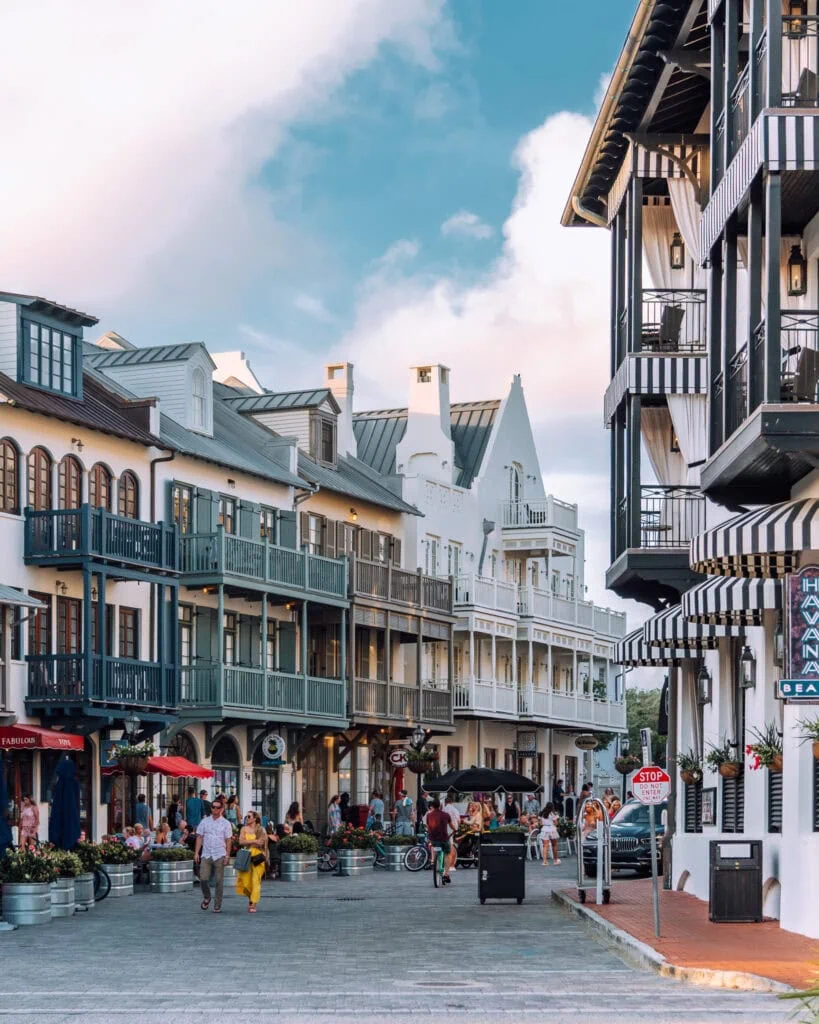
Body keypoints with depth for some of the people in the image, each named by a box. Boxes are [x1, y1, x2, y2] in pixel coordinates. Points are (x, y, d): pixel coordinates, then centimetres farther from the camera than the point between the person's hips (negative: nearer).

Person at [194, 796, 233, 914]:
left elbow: (228, 840, 3)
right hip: (206, 855, 1)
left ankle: (217, 906, 6)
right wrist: (196, 852, 0)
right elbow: (199, 837, 8)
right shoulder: (204, 822, 9)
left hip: (219, 855, -1)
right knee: (203, 878, -9)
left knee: (219, 881, -1)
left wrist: (227, 855, -5)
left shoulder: (225, 824, 5)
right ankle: (206, 897, 19)